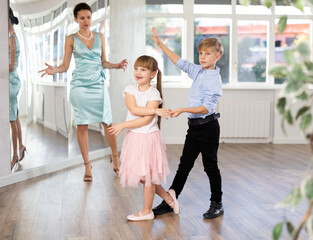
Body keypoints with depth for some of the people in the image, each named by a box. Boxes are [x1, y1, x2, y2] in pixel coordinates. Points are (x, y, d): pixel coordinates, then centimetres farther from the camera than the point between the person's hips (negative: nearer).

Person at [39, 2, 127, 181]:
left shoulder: (100, 37, 11)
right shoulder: (71, 39, 4)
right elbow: (65, 66, 3)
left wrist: (116, 65, -3)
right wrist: (54, 70, -16)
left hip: (99, 85, 2)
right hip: (80, 86, -2)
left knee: (108, 122, -1)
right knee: (82, 125, 1)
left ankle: (115, 156, 20)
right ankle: (87, 165, 11)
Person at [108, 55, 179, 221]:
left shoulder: (154, 94, -10)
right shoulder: (130, 89, 3)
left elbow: (146, 120, -18)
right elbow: (133, 109, -14)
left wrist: (123, 125, -18)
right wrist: (155, 110, -19)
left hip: (149, 137, -6)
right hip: (133, 137, 6)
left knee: (146, 174, 4)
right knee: (139, 175, 12)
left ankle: (147, 211, 18)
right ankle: (167, 196, 30)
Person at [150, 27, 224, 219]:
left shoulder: (214, 79, -15)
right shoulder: (198, 71, 8)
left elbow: (206, 107, -22)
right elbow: (180, 62, 20)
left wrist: (183, 110, -32)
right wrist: (160, 44, 19)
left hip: (208, 127, -8)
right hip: (194, 126, 8)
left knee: (210, 166, 3)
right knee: (184, 165, 11)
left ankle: (217, 204, 18)